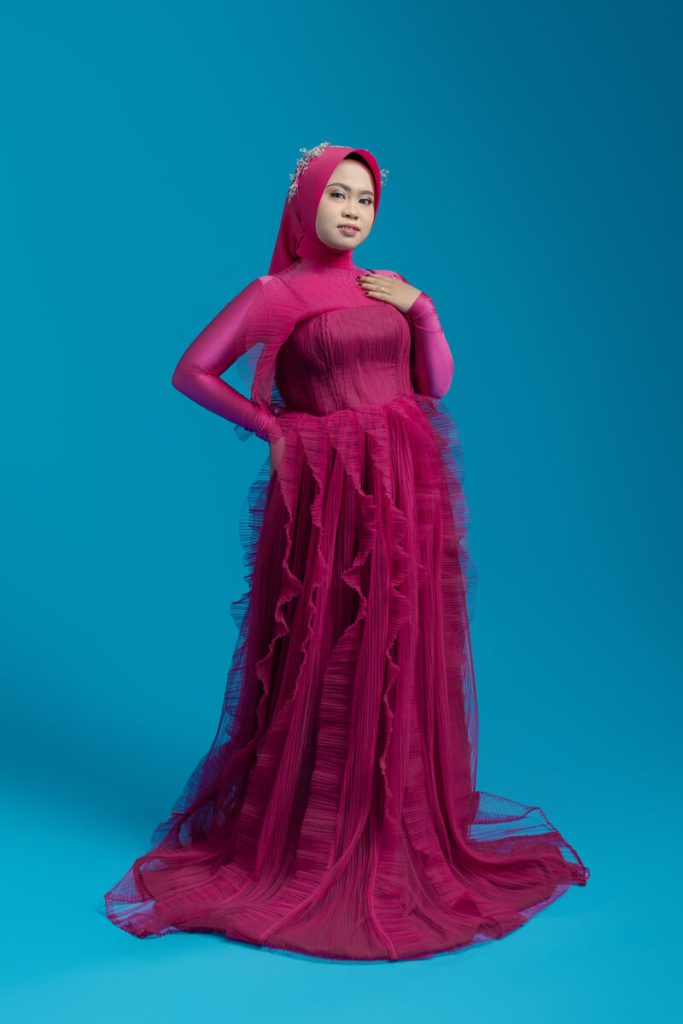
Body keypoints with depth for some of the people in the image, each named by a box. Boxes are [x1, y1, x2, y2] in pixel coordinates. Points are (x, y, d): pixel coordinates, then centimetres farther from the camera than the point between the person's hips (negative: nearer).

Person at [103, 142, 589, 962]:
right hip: (333, 494, -5)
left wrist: (423, 311, 0)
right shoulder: (279, 293, -1)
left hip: (410, 491, 6)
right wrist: (274, 428, -4)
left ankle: (407, 828, 23)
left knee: (408, 658, 9)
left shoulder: (390, 288, 16)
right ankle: (315, 839, 16)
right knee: (333, 665, 0)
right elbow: (192, 371, -6)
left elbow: (435, 385, 13)